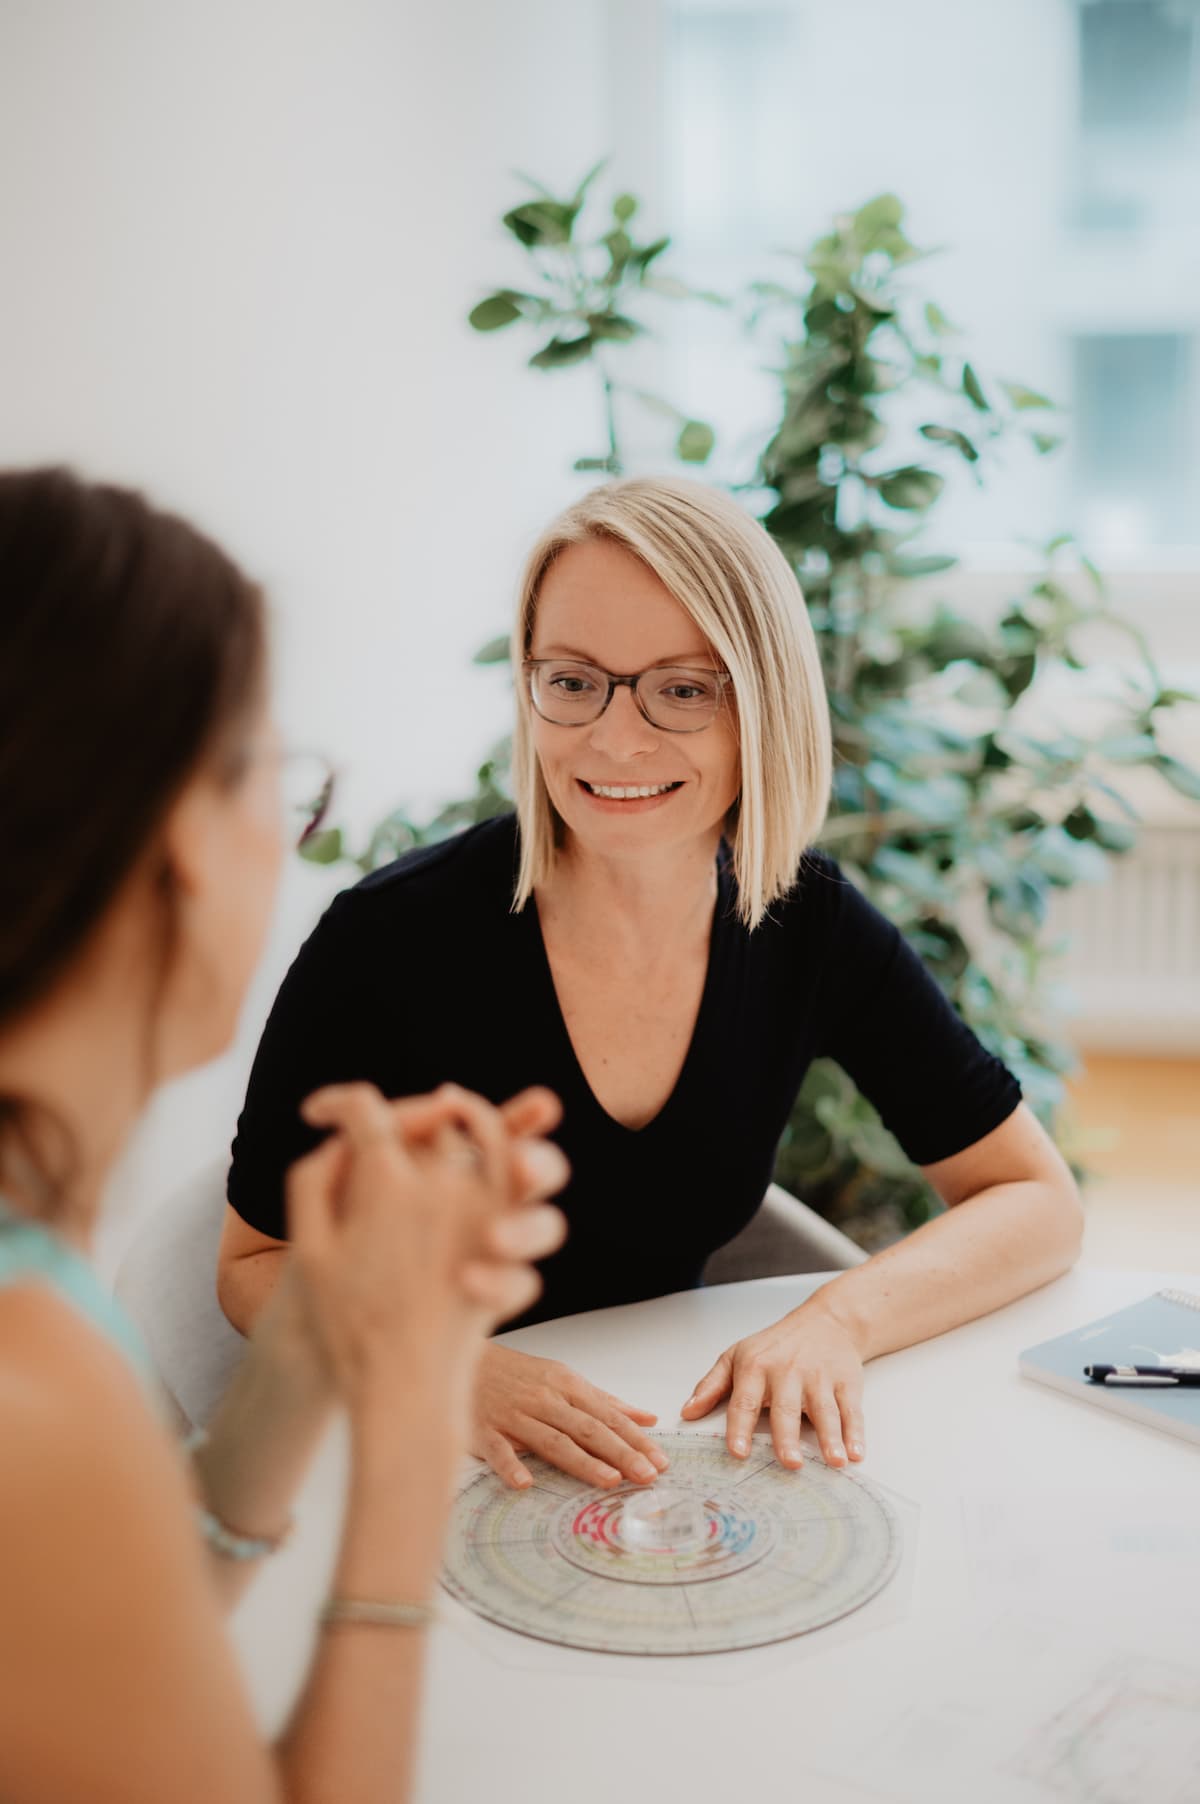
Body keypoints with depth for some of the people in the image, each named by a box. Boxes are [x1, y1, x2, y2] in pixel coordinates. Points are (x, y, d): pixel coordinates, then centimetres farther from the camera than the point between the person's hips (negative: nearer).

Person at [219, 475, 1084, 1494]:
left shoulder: (810, 925, -7)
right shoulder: (390, 940, -18)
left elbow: (1038, 1202, -1)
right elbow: (257, 1263, -7)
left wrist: (838, 1320, -19)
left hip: (668, 1443, 2)